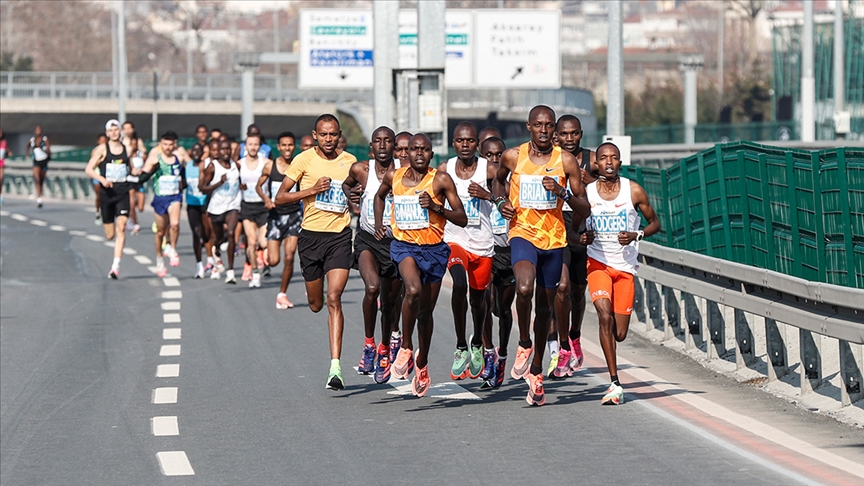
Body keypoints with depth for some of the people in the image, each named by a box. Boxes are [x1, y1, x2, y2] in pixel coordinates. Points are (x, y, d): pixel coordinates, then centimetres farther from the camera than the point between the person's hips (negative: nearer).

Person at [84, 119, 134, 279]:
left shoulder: (126, 149, 9)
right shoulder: (102, 149, 0)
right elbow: (88, 169, -4)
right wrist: (102, 179, -20)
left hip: (123, 194, 1)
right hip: (107, 193, -1)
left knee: (121, 228, -16)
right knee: (110, 235, 2)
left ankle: (116, 266, -18)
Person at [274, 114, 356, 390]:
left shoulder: (350, 162, 5)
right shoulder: (304, 160, -3)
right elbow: (280, 198, -5)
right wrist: (311, 190, -16)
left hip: (340, 236, 0)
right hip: (311, 235, 0)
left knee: (334, 298, -15)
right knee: (316, 305, 11)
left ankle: (335, 366, -18)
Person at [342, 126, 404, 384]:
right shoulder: (361, 169, -5)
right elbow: (346, 184, 17)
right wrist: (351, 195, -4)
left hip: (396, 240, 1)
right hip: (367, 240, -1)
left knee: (390, 300, 11)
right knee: (372, 287, -27)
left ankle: (386, 348, 37)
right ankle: (369, 343, -9)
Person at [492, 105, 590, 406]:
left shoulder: (566, 161, -1)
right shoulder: (513, 157, 0)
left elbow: (584, 209, 1)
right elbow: (499, 179, 23)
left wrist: (562, 193, -16)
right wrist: (501, 201, 4)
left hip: (554, 239, 2)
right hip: (523, 234, -2)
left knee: (545, 307, 11)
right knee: (524, 288, -30)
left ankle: (536, 370, 27)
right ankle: (524, 344, -4)